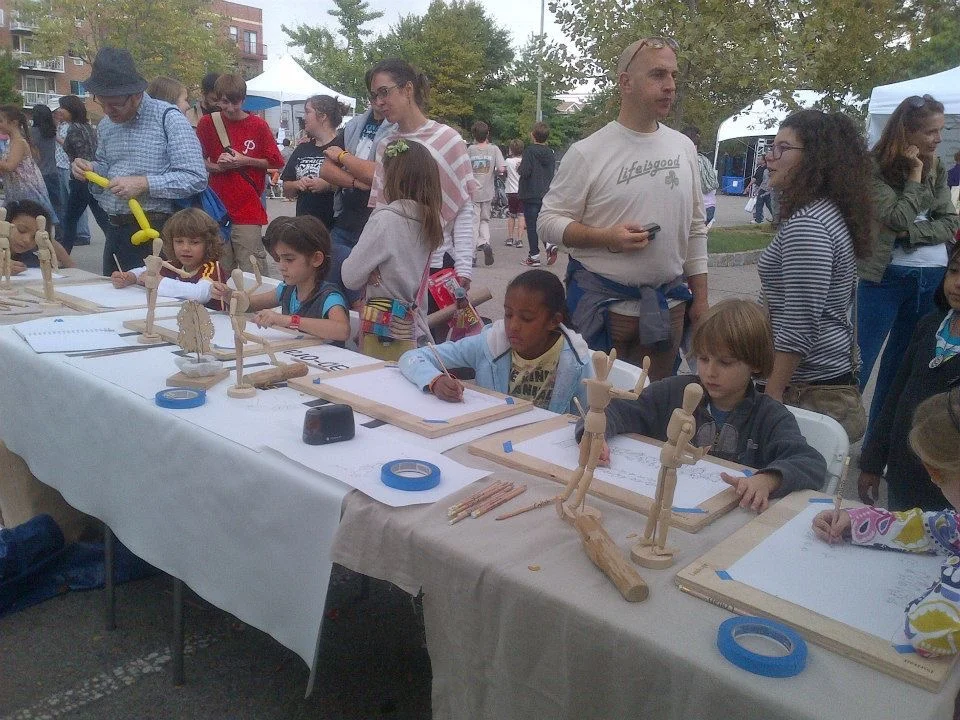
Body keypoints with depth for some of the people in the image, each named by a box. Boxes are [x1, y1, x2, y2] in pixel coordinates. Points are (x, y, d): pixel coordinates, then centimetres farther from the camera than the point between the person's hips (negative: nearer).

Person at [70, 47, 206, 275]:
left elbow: (196, 178, -17)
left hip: (154, 231, -7)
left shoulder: (168, 119, -10)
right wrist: (90, 170, 5)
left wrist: (144, 184, -22)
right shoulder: (106, 125, 13)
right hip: (115, 232, 7)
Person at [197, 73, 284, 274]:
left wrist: (245, 161, -7)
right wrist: (216, 167, -7)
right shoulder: (208, 123, 6)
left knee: (250, 273, -4)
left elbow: (275, 161, 5)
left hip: (248, 210, -2)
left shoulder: (258, 125, 1)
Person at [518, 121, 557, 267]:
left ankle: (534, 256, 4)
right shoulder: (550, 152, 6)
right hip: (546, 194, 6)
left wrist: (519, 168, 1)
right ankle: (550, 245, -4)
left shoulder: (530, 150, -12)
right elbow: (552, 173, 11)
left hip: (531, 194, -5)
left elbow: (525, 172, -18)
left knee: (531, 225, 1)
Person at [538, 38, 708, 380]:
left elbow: (695, 228, 11)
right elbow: (549, 220, -6)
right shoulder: (587, 153, -8)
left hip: (669, 302, 4)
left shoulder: (684, 147, 6)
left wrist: (700, 298, 9)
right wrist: (606, 237, -21)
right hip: (603, 302, -4)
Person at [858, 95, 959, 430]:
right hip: (886, 276, -6)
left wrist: (910, 233, -14)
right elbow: (899, 218, -18)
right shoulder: (875, 168, -8)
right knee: (859, 361, -4)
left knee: (903, 363, 12)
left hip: (932, 278, 6)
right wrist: (915, 173, -11)